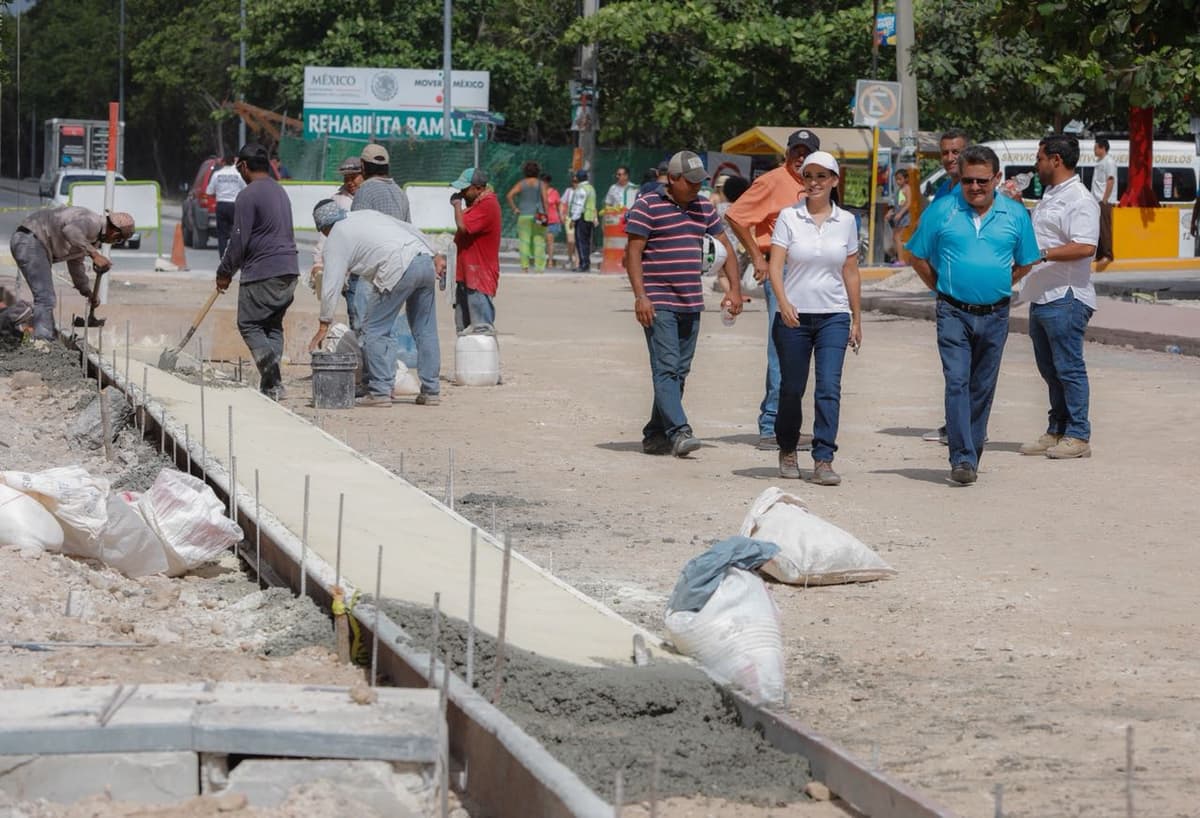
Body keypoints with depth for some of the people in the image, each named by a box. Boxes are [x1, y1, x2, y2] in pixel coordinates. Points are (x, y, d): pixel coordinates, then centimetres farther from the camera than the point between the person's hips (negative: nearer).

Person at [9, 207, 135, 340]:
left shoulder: (92, 239, 19)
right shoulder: (94, 222, -12)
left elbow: (75, 262, 33)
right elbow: (70, 231, -33)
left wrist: (88, 292, 37)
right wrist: (94, 254, -34)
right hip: (30, 240, -11)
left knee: (47, 299, 16)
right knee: (45, 299, -15)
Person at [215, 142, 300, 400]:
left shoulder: (248, 196, -11)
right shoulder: (280, 192, 17)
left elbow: (239, 240, -14)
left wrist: (224, 272, 1)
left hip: (262, 273, -8)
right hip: (289, 270, 8)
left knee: (249, 325, 0)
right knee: (273, 326, 15)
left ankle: (273, 382, -14)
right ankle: (272, 383, 10)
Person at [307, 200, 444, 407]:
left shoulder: (336, 238, 7)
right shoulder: (367, 214, 27)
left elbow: (332, 285, 4)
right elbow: (409, 228, 26)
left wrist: (324, 325, 9)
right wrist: (435, 256, 30)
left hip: (399, 270, -7)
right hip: (425, 261, 7)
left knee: (375, 330, 3)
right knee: (425, 330, 13)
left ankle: (380, 391, 0)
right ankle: (430, 391, 16)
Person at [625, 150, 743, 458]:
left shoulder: (704, 207, 13)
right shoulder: (647, 206, -6)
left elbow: (725, 246, 19)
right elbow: (633, 253, -8)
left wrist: (734, 288, 9)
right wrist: (640, 296, -17)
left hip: (691, 305, 7)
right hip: (659, 304, -7)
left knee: (680, 371, 7)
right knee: (666, 368, -14)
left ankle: (656, 435, 14)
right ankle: (679, 431, -22)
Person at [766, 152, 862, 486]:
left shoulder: (846, 221, 6)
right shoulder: (788, 216, -1)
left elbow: (851, 273, 12)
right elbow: (775, 266, -7)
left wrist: (857, 319, 13)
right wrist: (783, 302, -24)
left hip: (833, 316, 1)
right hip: (793, 316, -1)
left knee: (829, 387, -10)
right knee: (791, 388, 8)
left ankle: (823, 460, -10)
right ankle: (787, 451, 28)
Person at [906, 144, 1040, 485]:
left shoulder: (1015, 214, 3)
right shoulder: (941, 211, -2)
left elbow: (1024, 264, 15)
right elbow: (918, 257, 7)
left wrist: (998, 287, 9)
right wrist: (943, 289, 6)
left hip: (995, 315, 2)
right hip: (954, 313, -2)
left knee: (983, 387, 10)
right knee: (957, 382, -12)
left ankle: (971, 452, 21)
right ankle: (962, 459, -15)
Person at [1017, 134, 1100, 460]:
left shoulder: (1079, 199, -13)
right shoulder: (1049, 196, 19)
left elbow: (1085, 247, -24)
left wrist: (1042, 254, -25)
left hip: (1066, 299, -10)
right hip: (1041, 298, 10)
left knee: (1068, 368, -6)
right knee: (1050, 369, 14)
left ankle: (1077, 436, -1)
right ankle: (1056, 432, 20)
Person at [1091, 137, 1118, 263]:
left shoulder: (1109, 162, -9)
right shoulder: (1099, 161, 17)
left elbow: (1110, 181, -15)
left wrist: (1104, 199, -17)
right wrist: (1095, 199, 14)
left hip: (1105, 201, -9)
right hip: (1097, 201, 9)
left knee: (1105, 229, -9)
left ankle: (1107, 255, -8)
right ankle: (1098, 254, 14)